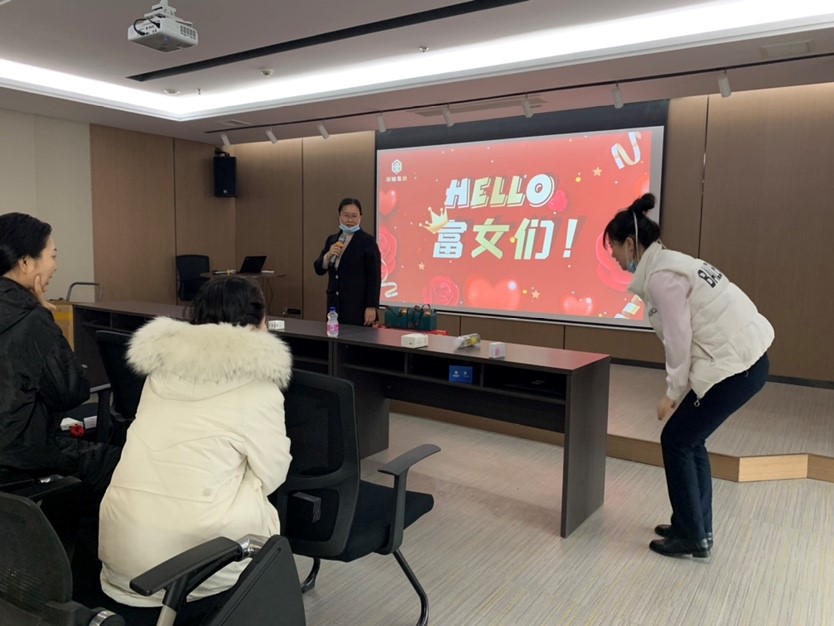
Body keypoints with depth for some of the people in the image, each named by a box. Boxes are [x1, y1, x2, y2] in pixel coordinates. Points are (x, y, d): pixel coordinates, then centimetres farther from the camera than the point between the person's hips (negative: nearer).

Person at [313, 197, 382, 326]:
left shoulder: (367, 241, -6)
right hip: (335, 303, 5)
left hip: (358, 305, -5)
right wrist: (329, 255, -10)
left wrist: (371, 307, -14)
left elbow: (374, 276, -9)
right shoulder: (332, 240, 11)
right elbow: (319, 270, 10)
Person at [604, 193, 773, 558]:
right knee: (690, 439, 17)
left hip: (734, 365, -9)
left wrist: (673, 393, -5)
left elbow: (679, 340, -16)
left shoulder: (660, 276, -17)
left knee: (676, 440, 3)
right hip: (743, 358, 9)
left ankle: (691, 537, 16)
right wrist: (679, 389, 13)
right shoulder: (669, 264, 13)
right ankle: (698, 529, 30)